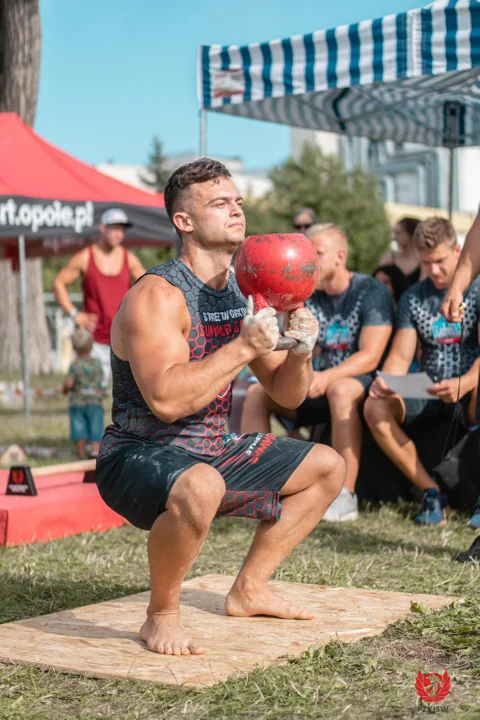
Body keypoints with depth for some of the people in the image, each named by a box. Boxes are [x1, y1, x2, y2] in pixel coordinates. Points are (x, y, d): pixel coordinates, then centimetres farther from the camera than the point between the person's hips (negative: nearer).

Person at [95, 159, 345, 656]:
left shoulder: (247, 294, 6)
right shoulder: (157, 296, -20)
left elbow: (287, 395, 10)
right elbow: (166, 400, -34)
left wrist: (300, 351, -11)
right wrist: (245, 346, -30)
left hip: (213, 452, 9)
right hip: (139, 457, -9)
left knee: (328, 468, 15)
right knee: (200, 487, -42)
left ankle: (249, 589, 20)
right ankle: (161, 616, -15)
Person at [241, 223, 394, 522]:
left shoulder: (372, 292, -11)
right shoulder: (310, 297, 8)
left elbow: (370, 356, -21)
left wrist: (327, 377, -35)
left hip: (364, 384, -7)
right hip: (321, 387, 7)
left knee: (340, 390, -39)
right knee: (257, 392, -5)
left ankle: (346, 497, -38)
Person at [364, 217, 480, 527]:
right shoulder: (413, 298, 9)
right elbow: (401, 356, 3)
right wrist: (386, 381, -22)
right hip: (429, 395, 4)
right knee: (375, 407, -24)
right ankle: (432, 492, -15)